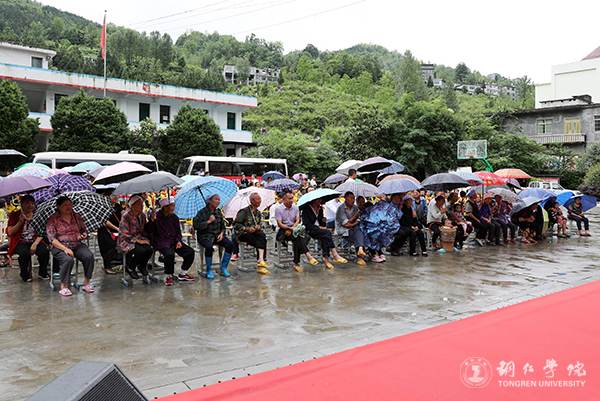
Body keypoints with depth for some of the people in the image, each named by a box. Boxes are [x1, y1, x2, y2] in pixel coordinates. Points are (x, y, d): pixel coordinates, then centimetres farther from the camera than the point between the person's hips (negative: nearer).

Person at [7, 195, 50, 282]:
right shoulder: (15, 215, 1)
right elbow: (10, 233, -6)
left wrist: (35, 244, -14)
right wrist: (20, 221, -18)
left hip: (35, 241, 2)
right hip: (20, 243, -2)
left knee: (44, 251, -28)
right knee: (24, 253, -35)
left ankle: (42, 273, -2)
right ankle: (25, 275, -7)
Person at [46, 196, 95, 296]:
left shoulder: (76, 216, 11)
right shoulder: (53, 219, -2)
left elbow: (84, 230, 20)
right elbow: (51, 238, -9)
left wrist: (83, 235, -6)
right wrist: (65, 249, -21)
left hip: (77, 245, 4)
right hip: (59, 246, -4)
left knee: (89, 256, -26)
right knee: (68, 259, -35)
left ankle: (87, 282, -12)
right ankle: (64, 286, -19)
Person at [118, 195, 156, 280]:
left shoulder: (142, 215, 4)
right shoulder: (126, 216, -16)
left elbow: (146, 230, 6)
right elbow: (125, 235, -15)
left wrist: (151, 220, -7)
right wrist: (138, 241, -17)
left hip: (139, 238, 6)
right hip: (126, 241, -6)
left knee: (149, 249, -25)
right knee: (141, 251, -32)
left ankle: (142, 266, 7)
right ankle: (129, 268, -2)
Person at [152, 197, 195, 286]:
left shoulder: (174, 217, 11)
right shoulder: (156, 217, -7)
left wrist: (179, 241, 1)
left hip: (174, 241, 6)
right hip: (161, 242, -6)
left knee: (190, 252, -9)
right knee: (170, 254, -35)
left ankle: (183, 274, 9)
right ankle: (168, 276, -11)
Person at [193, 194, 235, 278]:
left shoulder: (219, 213, 12)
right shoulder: (202, 212, -5)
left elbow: (223, 226, 17)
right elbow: (196, 226, -15)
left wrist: (221, 233, -3)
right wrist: (208, 221, -15)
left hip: (217, 235, 5)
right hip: (205, 236, -5)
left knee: (230, 244, -21)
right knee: (209, 246, -37)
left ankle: (223, 267, -5)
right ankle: (209, 270, -15)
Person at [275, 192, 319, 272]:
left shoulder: (295, 208, 12)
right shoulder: (278, 209, -2)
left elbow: (297, 221, 3)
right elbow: (280, 224, -8)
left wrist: (292, 228, -15)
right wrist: (289, 228, -23)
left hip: (293, 228, 4)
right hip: (282, 231, -3)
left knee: (296, 240, -31)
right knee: (297, 236, -33)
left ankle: (296, 264, -30)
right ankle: (308, 255, -40)